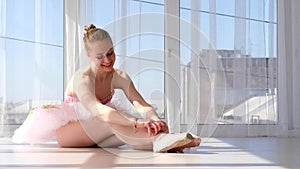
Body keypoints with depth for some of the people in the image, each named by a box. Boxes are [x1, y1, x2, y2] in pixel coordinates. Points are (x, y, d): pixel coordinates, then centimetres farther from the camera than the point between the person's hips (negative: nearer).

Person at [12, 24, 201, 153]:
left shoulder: (119, 77, -9)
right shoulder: (82, 79, -27)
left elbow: (142, 105, -22)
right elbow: (99, 111, -45)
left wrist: (155, 119, -47)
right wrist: (137, 123, -60)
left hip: (94, 134, 7)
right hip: (65, 131, -7)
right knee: (111, 121, -37)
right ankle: (160, 139, -55)